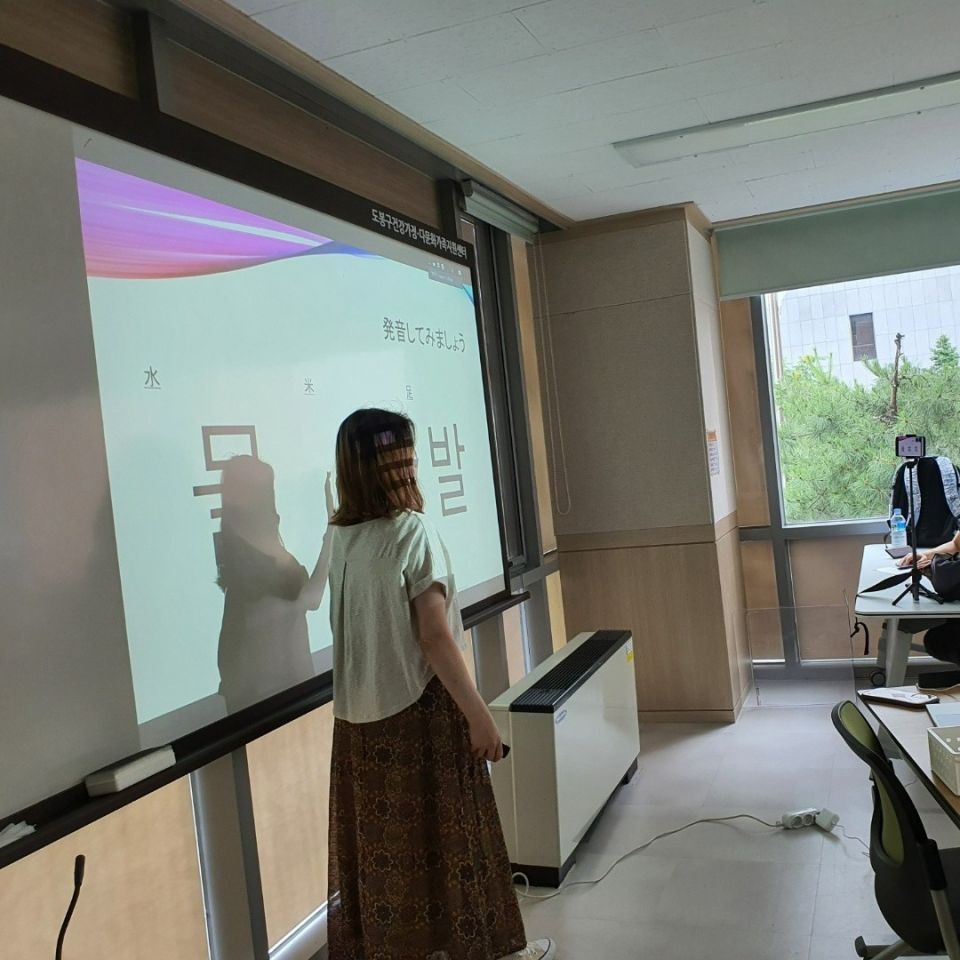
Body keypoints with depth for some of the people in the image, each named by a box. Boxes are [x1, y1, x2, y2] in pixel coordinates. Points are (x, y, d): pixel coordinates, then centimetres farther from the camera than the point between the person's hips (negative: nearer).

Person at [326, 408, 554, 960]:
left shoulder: (341, 537, 1)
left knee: (380, 839, 15)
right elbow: (434, 637, -19)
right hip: (420, 709, -5)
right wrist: (479, 713, -16)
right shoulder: (413, 530, -16)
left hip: (361, 713, 5)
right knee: (444, 832, 10)